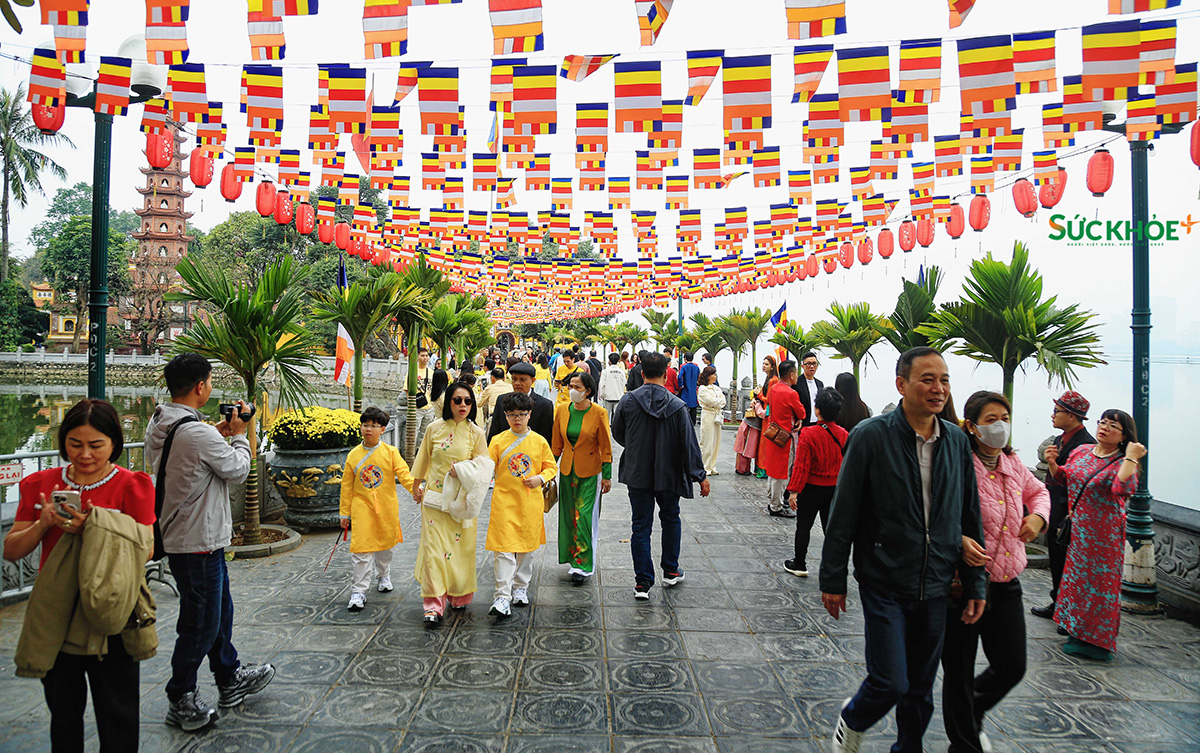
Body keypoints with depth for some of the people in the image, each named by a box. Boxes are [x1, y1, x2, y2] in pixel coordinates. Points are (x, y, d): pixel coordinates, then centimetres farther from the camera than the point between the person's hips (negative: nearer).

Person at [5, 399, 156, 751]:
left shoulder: (132, 486, -9)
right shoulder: (40, 484, 3)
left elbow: (143, 550, -14)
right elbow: (11, 551, 5)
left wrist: (92, 527, -26)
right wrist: (43, 525, -14)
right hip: (55, 620, 4)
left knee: (117, 719, 9)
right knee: (63, 714, 20)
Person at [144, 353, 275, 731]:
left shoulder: (158, 424, 3)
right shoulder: (197, 433, -26)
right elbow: (238, 470, -13)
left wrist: (219, 432, 8)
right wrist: (238, 435, 0)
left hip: (177, 536, 10)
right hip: (198, 541, -10)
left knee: (219, 611, 22)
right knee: (201, 623, 6)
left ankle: (230, 679, 37)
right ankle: (180, 700, 22)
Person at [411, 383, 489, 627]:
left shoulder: (476, 433, -2)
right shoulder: (434, 428, 0)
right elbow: (423, 459, 13)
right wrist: (416, 486, 17)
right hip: (435, 495, 0)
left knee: (461, 546, 7)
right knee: (434, 547, -5)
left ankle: (458, 596, 27)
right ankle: (434, 605, 0)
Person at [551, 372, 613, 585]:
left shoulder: (599, 413, -10)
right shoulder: (562, 412, 2)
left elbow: (606, 447, -6)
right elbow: (556, 445, 9)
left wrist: (607, 476, -6)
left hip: (589, 473, -4)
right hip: (567, 470, 4)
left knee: (585, 516, -6)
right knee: (569, 516, 11)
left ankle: (583, 565, 3)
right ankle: (572, 559, 26)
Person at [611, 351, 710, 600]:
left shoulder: (628, 401, -8)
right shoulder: (676, 405, -12)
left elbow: (617, 433, 5)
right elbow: (689, 443, -9)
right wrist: (700, 476, -2)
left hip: (637, 474, 0)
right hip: (669, 474, 0)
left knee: (641, 526, 7)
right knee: (671, 520, 21)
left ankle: (642, 583, 8)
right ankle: (671, 572, 32)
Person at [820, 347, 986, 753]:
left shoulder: (957, 442, 3)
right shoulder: (871, 436, -11)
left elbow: (971, 518, 10)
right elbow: (843, 514, -8)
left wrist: (976, 584, 9)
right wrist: (832, 579, -7)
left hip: (936, 588, 5)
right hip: (884, 584, -4)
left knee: (921, 688, 15)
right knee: (891, 683, -5)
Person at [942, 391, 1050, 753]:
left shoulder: (1013, 464, 5)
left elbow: (1038, 492, 26)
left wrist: (1038, 516, 7)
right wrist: (957, 539, -36)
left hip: (1006, 583, 7)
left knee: (1011, 667, 14)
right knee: (960, 673, 8)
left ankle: (972, 716, 43)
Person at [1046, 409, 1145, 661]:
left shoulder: (1121, 462, -13)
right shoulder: (1081, 451, 4)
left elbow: (1124, 489, -33)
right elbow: (1063, 477, 17)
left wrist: (1131, 457, -29)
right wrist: (1052, 463, -2)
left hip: (1104, 534, -6)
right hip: (1077, 529, 6)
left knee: (1099, 580, 4)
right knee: (1077, 576, 15)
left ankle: (1096, 641, 18)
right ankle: (1078, 630, 31)